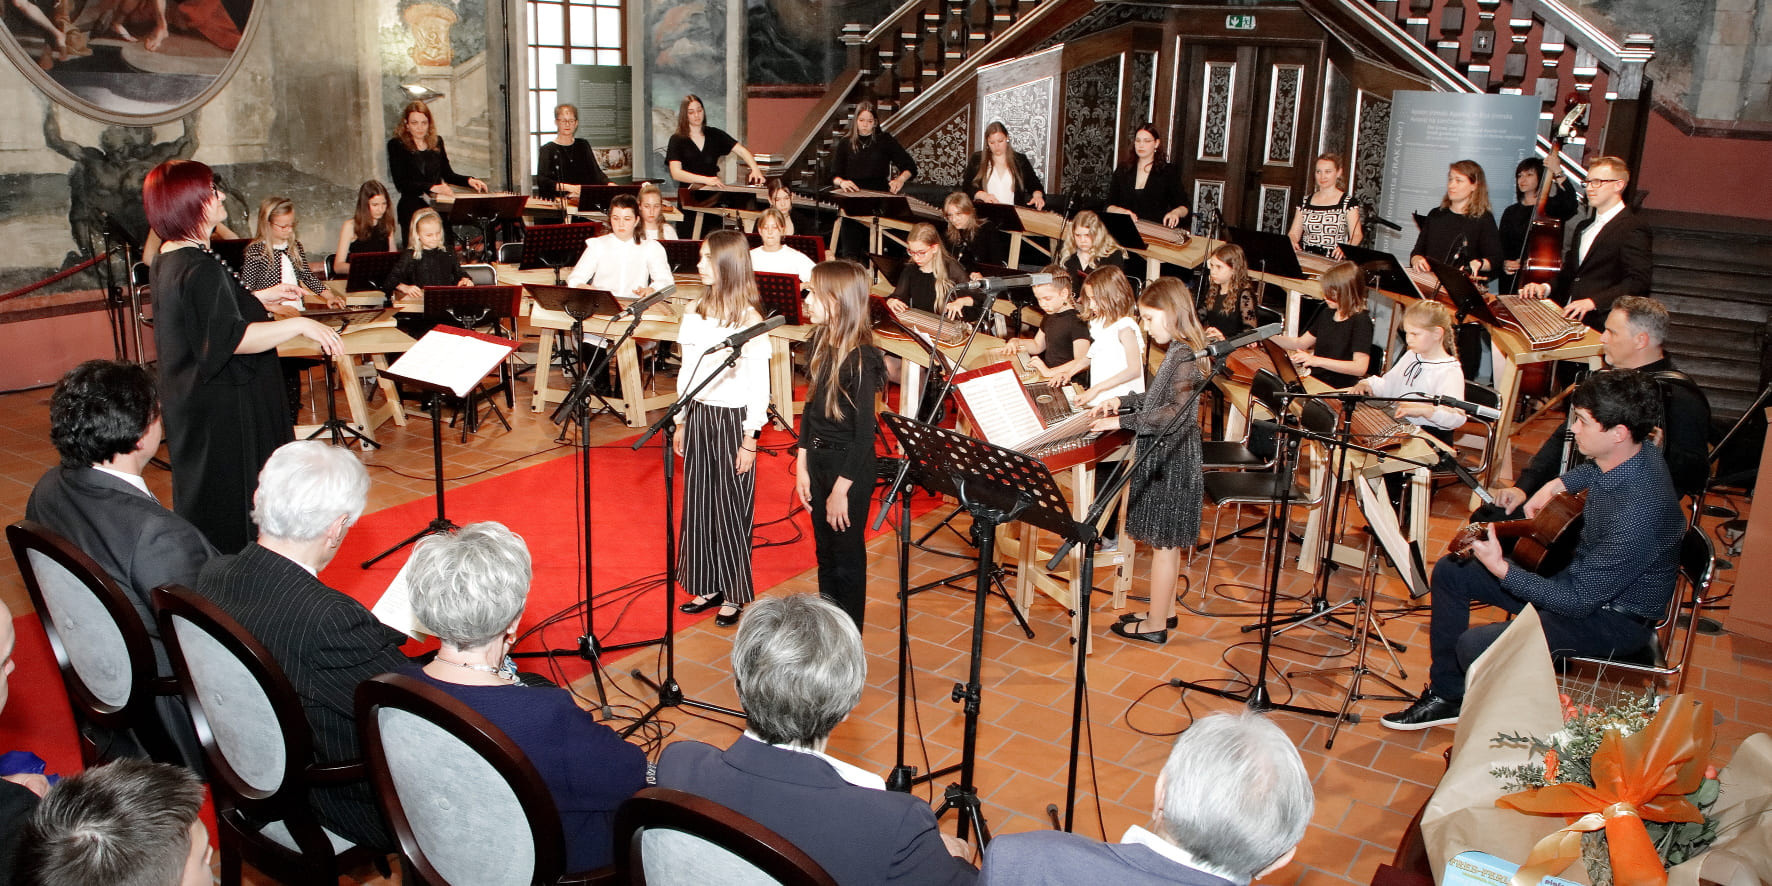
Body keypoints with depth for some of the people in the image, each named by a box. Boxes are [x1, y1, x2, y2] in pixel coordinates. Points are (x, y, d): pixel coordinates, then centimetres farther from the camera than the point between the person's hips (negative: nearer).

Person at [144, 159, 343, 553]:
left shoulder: (168, 261, 10)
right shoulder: (200, 269, -23)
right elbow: (230, 338, -30)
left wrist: (263, 297, 28)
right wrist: (300, 324, -31)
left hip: (192, 400, 11)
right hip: (223, 412, -11)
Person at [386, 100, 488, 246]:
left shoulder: (437, 142, 13)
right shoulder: (397, 145, 0)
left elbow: (447, 174, 23)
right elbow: (400, 183, -8)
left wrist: (469, 180, 4)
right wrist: (432, 188, -19)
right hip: (412, 208, -3)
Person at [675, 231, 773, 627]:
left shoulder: (749, 319, -13)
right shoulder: (695, 312, 5)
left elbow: (759, 384, -11)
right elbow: (687, 371, 13)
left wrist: (750, 439, -12)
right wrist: (681, 422, 13)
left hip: (733, 419, -6)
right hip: (697, 415, 6)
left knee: (731, 505, 2)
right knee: (698, 501, 10)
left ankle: (735, 594, 15)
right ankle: (708, 587, 23)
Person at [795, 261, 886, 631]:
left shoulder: (860, 359, -22)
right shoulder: (822, 341, 1)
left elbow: (865, 432, -21)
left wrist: (841, 490, -18)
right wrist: (802, 465, 6)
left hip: (850, 468, -8)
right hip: (818, 460, 8)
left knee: (847, 558, 7)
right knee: (825, 553, 19)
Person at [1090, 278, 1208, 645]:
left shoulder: (1185, 356, -20)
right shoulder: (1177, 351, 10)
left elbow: (1175, 412, -27)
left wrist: (1122, 421, -24)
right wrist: (1122, 401, 9)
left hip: (1172, 461, -10)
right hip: (1162, 458, 10)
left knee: (1163, 543, 0)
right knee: (1164, 543, 18)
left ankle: (1155, 625, 10)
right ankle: (1165, 611, 30)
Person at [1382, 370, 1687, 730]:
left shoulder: (1636, 514, -36)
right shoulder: (1631, 451, -8)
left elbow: (1579, 600, -30)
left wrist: (1501, 569, -30)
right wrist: (1558, 484, 5)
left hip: (1614, 617, -9)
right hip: (1581, 571, 10)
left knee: (1475, 647, -25)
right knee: (1451, 572, 8)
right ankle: (1446, 695, 20)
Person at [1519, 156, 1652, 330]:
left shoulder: (1633, 229, -6)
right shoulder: (1584, 227, 23)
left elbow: (1639, 281, -16)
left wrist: (1593, 301, -24)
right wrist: (1546, 288, 6)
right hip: (1568, 318, 7)